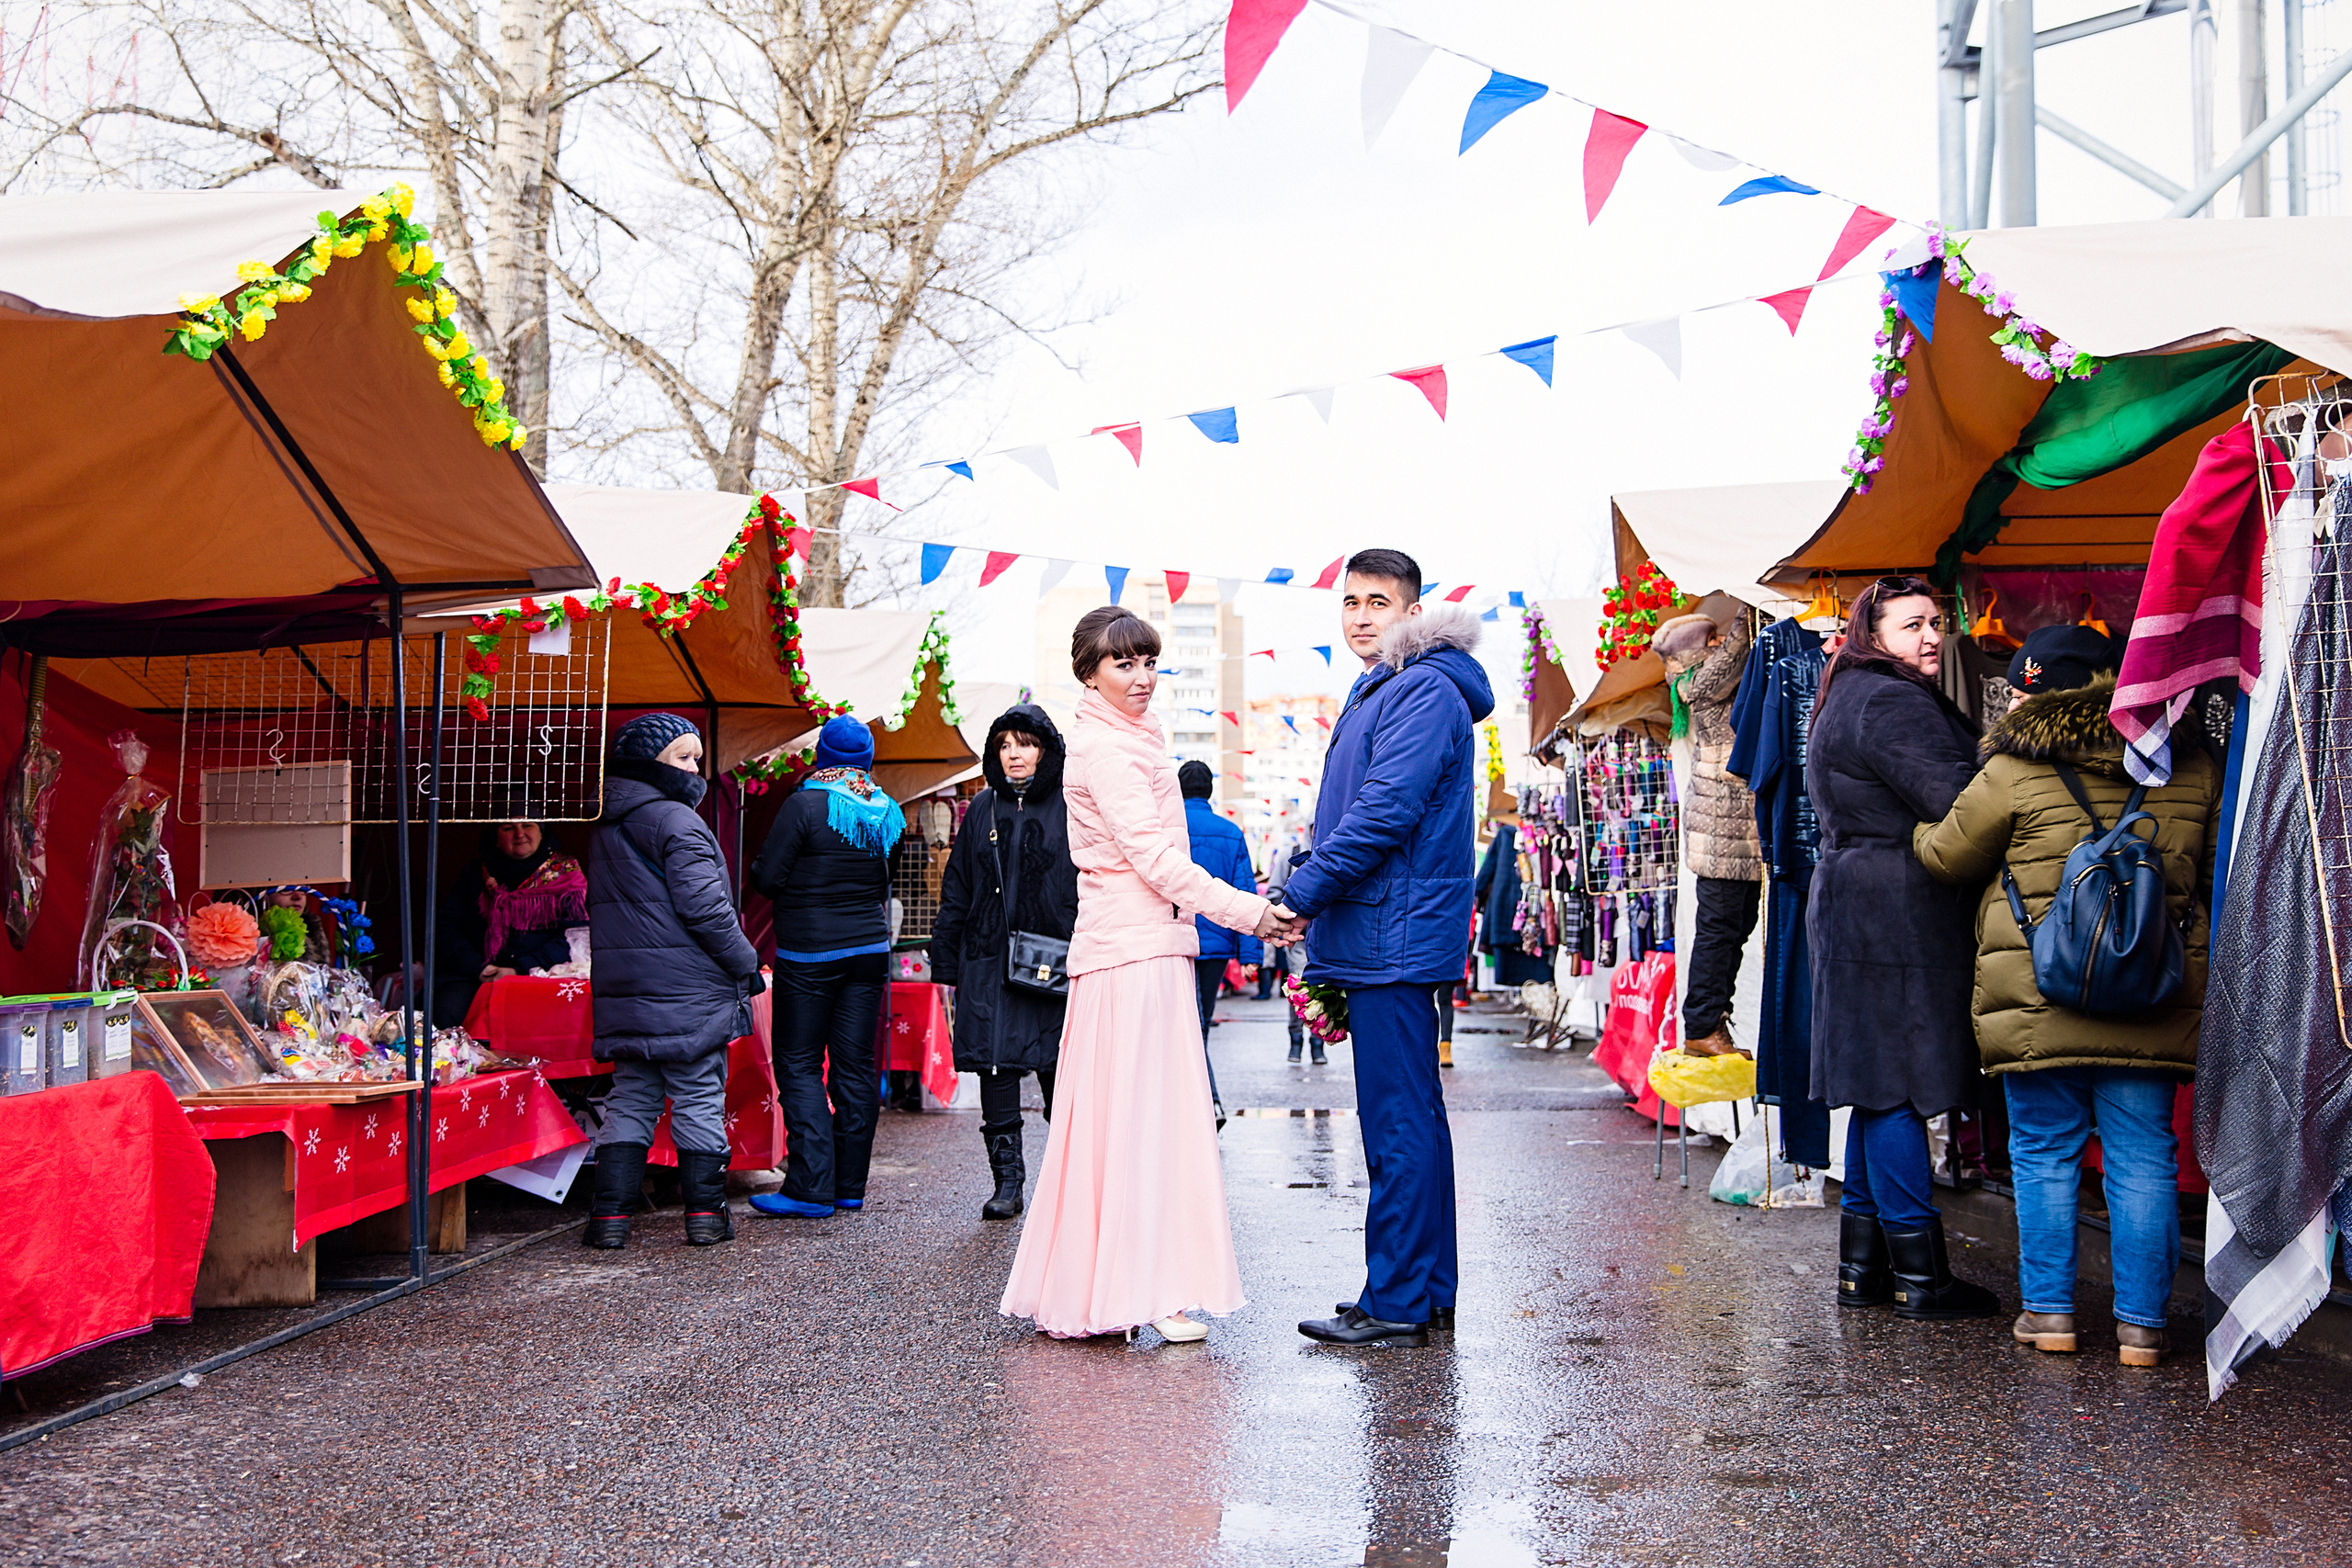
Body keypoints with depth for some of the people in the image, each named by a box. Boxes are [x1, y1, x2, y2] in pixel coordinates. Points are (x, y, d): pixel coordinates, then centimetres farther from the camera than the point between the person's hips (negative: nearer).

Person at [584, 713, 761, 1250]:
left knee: (630, 1100, 12)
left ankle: (610, 1214, 7)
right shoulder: (674, 820, -13)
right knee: (699, 1100, 3)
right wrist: (746, 963, -8)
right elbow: (702, 904, -19)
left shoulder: (605, 827, 14)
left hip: (624, 992, 7)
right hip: (688, 992, -7)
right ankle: (705, 1214, 7)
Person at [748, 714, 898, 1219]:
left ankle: (811, 1188, -4)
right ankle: (850, 1185, 14)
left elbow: (766, 878, -12)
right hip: (870, 949, 6)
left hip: (809, 953, -5)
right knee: (856, 1065, 9)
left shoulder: (805, 806, -14)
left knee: (800, 1066, 1)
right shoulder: (886, 812, 5)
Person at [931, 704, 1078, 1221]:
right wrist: (946, 961, 10)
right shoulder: (982, 810, 12)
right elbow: (957, 889, 14)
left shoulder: (1071, 809, 0)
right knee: (995, 1068, 1)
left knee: (1058, 1073, 1)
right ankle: (1008, 1181, 9)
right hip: (988, 963, 3)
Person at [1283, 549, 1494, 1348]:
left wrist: (1301, 895, -14)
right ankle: (1428, 1289, 22)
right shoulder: (1379, 692, 22)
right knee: (1414, 1115, 14)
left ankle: (1397, 1303, -3)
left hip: (1396, 939, -11)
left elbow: (1386, 811, -20)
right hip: (1387, 939, 11)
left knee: (1396, 1122, -8)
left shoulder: (1423, 692, -11)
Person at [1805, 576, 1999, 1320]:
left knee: (1880, 1090, 13)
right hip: (1898, 919, -11)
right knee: (1899, 1087, -6)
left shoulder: (1851, 700, 22)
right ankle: (1919, 1276, -1)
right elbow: (1957, 800, -21)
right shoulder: (1892, 704, -12)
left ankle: (1863, 1264, 18)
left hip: (1857, 914, 11)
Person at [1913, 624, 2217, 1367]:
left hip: (2038, 999, -3)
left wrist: (1921, 829, 27)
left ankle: (2048, 1309, 12)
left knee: (2044, 1153, 9)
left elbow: (1948, 855, 6)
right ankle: (2141, 1322, 10)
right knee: (2143, 1159, 8)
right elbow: (2214, 875, 16)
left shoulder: (2013, 773, -7)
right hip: (2153, 1001, 3)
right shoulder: (2191, 771, 6)